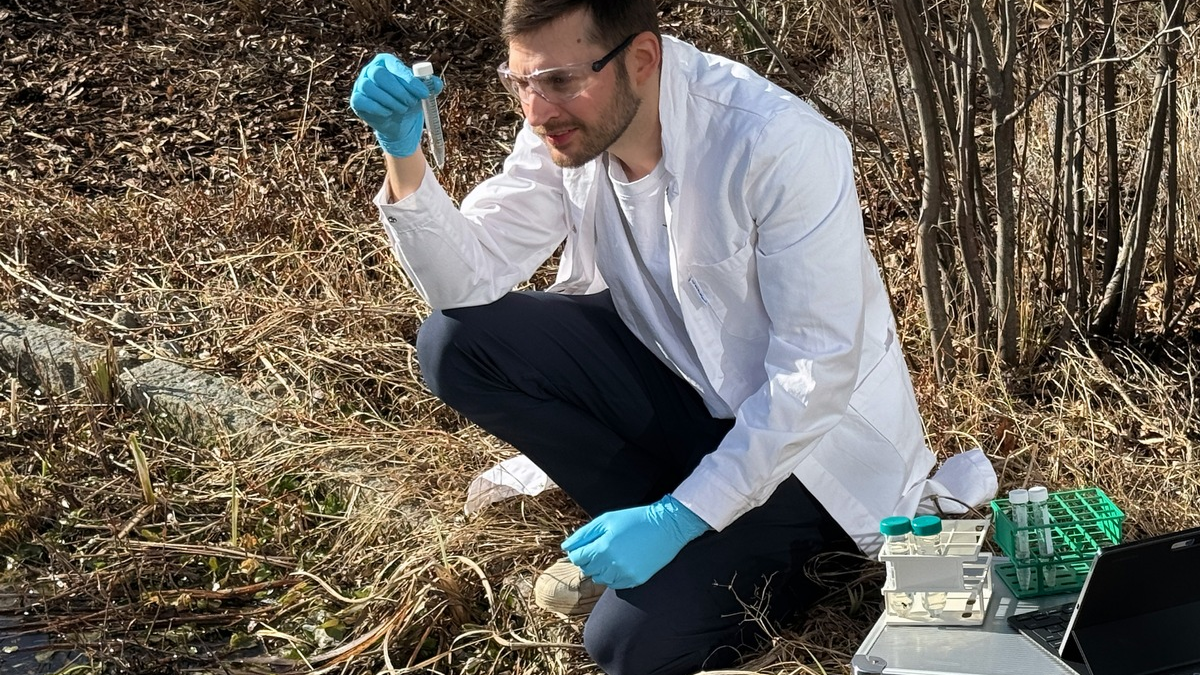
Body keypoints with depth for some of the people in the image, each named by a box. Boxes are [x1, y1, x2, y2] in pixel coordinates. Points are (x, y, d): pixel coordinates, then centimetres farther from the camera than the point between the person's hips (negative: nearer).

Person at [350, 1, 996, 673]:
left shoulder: (782, 145, -29)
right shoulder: (567, 132, -10)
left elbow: (820, 369, -27)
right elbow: (466, 281, -11)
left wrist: (679, 518, -28)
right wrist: (403, 150, -28)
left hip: (808, 428, -6)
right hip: (680, 384, 6)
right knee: (456, 344, -14)